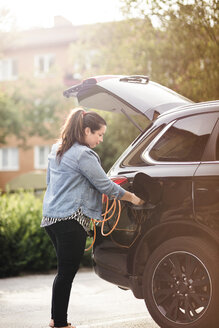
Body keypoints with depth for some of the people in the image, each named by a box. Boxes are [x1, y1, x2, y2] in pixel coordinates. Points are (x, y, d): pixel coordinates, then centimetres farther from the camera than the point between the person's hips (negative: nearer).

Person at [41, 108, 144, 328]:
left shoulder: (57, 150, 15)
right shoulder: (83, 155, -13)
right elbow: (105, 186, -9)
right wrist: (133, 198, 3)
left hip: (50, 216, 9)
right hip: (71, 219, -9)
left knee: (65, 270, 15)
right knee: (67, 271, -2)